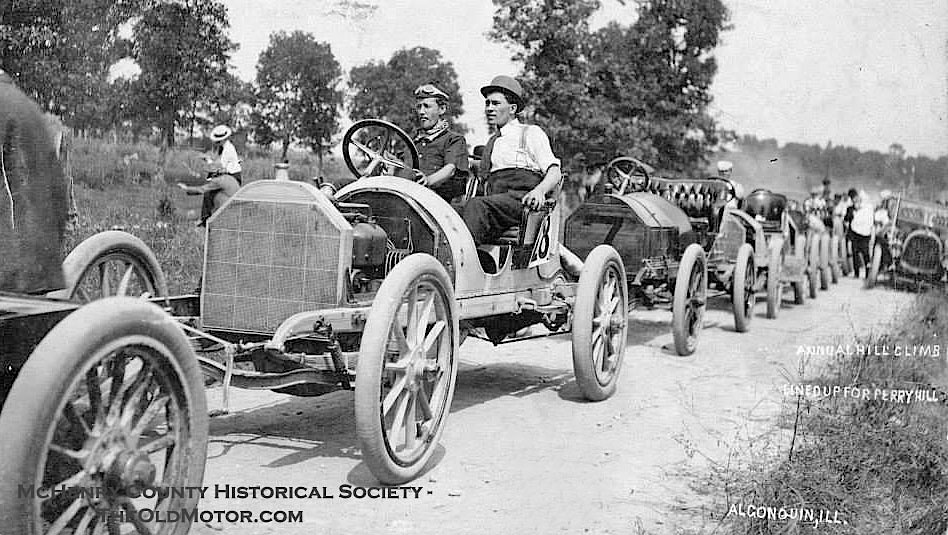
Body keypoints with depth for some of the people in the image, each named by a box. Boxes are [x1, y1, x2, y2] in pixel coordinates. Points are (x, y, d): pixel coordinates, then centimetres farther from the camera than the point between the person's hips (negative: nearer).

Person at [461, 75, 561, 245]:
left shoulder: (531, 133, 11)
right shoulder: (491, 142, 32)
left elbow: (554, 173, -1)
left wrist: (539, 190, -21)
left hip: (522, 200, -5)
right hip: (495, 202, 5)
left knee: (476, 205, -34)